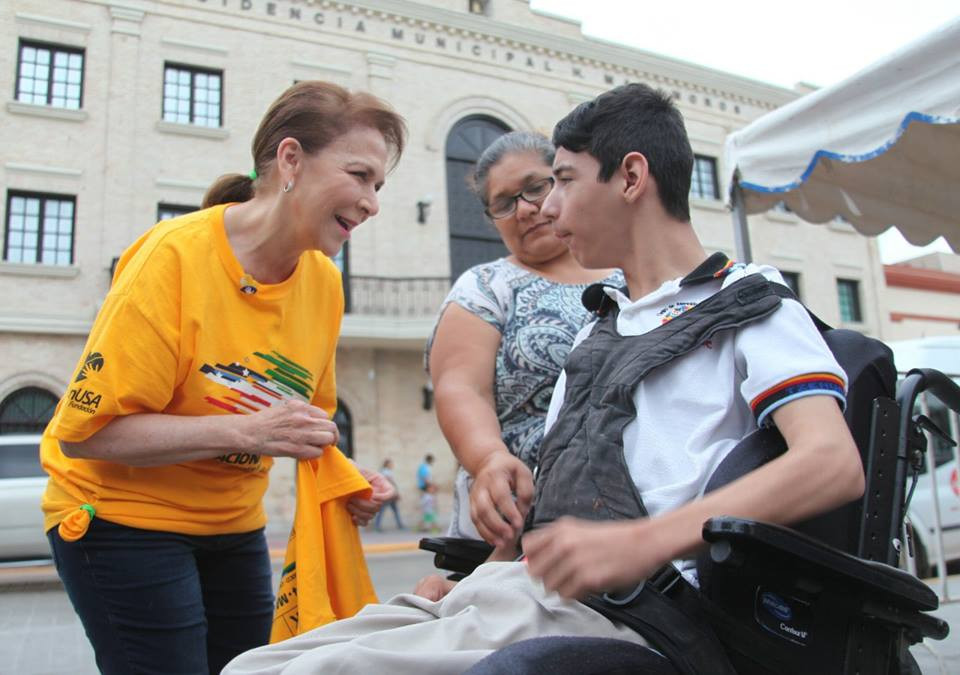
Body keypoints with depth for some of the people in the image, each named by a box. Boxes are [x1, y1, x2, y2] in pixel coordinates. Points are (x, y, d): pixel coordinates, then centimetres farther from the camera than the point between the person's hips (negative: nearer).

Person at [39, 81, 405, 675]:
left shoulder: (324, 281, -3)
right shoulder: (175, 256, -21)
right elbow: (84, 430, -21)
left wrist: (346, 483, -8)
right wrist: (246, 431, -30)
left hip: (235, 524, 6)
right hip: (124, 517, -5)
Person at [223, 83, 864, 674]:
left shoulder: (750, 307, 4)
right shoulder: (598, 329, 26)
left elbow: (834, 464, -14)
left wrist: (640, 540, -26)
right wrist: (476, 577, 11)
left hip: (621, 611, -7)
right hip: (513, 590, 7)